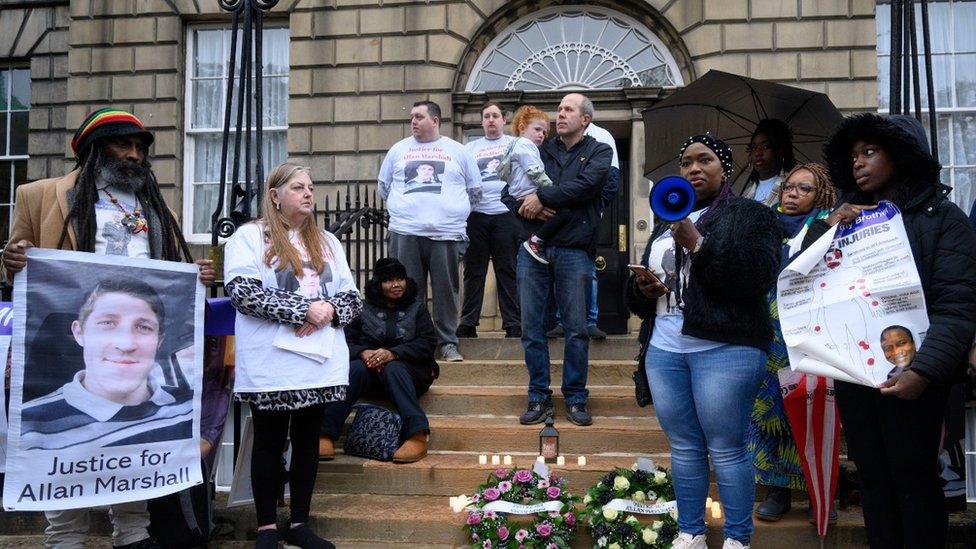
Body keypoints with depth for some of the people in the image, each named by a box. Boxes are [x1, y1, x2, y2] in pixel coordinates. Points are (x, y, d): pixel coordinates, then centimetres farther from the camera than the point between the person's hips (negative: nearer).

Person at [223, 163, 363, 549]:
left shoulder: (327, 242, 15)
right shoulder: (249, 236, -2)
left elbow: (353, 299, 12)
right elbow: (244, 292, -16)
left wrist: (328, 309, -11)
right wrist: (305, 308, -19)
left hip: (321, 363, 5)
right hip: (271, 365, -5)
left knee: (308, 440, 12)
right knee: (270, 443, 6)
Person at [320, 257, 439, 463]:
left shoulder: (417, 308, 14)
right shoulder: (364, 309, 16)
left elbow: (428, 343, -1)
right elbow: (347, 340, 5)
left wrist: (393, 353, -16)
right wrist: (363, 353, -19)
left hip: (408, 370, -1)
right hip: (370, 372, 1)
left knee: (393, 369, -35)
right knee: (355, 368, -32)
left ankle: (417, 437, -48)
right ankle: (325, 436, -41)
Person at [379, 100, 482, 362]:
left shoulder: (459, 152, 10)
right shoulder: (398, 150, 14)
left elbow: (475, 190, 15)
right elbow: (384, 187, 23)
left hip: (446, 233, -1)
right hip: (405, 233, 1)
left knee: (446, 290, 1)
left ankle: (448, 343, 11)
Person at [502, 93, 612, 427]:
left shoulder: (598, 152, 8)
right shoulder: (540, 151, 16)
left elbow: (585, 185, -12)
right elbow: (508, 192, 10)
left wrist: (541, 197, -10)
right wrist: (527, 208, -10)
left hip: (574, 251, -3)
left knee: (576, 329, 2)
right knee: (531, 327, 4)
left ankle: (575, 399, 14)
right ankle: (539, 398, 14)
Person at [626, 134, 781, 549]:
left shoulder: (751, 215, 4)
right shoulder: (666, 223, 22)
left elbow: (758, 277, -13)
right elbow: (638, 296, 25)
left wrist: (699, 244, -18)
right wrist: (642, 288, 1)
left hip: (725, 350, -5)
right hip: (663, 350, 6)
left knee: (727, 449, -2)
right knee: (683, 447, 10)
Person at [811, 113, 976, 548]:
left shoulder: (941, 217, -3)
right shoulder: (849, 217, 14)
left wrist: (925, 369, -24)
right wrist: (826, 230, -5)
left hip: (908, 373, -5)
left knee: (914, 476, 3)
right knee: (872, 477, 12)